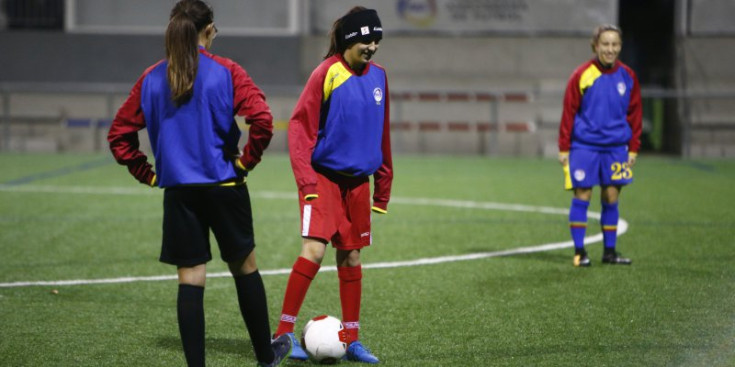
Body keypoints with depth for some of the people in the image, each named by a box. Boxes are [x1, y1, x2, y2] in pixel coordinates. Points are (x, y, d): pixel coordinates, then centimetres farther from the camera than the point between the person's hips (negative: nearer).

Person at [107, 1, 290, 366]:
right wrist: (245, 161, -6)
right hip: (224, 185, -2)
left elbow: (119, 135, 5)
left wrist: (148, 174, 10)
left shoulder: (152, 79, 2)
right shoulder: (226, 72, -7)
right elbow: (262, 120, -19)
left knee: (190, 278, 4)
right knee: (244, 267, 14)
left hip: (177, 190, 2)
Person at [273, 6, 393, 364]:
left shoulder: (377, 75, 8)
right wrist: (306, 179, -21)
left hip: (358, 182, 6)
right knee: (313, 250, -17)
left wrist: (384, 185, 17)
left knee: (351, 257, 10)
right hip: (324, 176, -6)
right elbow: (300, 126, -12)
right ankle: (284, 332, -9)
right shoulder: (327, 73, -10)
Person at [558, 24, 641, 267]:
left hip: (616, 147, 3)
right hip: (584, 145, -3)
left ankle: (610, 251, 14)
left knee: (611, 197, 5)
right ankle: (579, 251, 5)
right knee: (582, 196, -2)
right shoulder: (582, 75, -6)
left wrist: (633, 148, 8)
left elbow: (634, 114, 11)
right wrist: (564, 148, -3)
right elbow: (569, 112, -2)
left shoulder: (627, 77, 4)